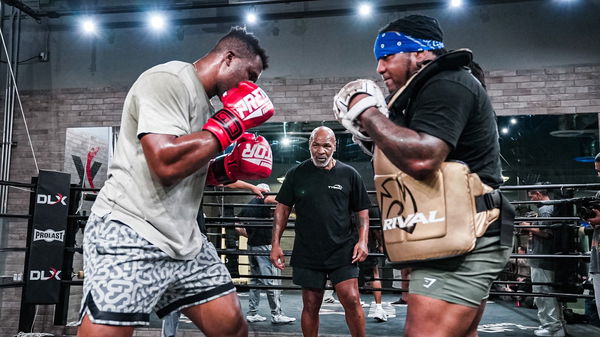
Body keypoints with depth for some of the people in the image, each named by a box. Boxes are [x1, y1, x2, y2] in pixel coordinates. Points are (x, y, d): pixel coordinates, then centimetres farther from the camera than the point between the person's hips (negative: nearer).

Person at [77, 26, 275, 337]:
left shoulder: (202, 101, 17)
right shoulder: (168, 81, -13)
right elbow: (167, 164, -27)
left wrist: (230, 168, 6)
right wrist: (230, 123, -16)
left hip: (184, 240, 9)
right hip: (130, 236, -9)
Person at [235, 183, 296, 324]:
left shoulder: (246, 207, 16)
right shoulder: (261, 202, -6)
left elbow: (237, 227, 17)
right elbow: (270, 199, -29)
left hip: (252, 246, 8)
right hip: (265, 246, -8)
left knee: (255, 280, 14)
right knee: (272, 281, -5)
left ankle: (252, 313, 16)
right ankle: (276, 315, -3)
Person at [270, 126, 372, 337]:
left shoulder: (349, 174, 3)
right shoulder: (296, 174, 4)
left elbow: (362, 210, 7)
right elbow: (282, 209, 7)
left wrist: (363, 240, -5)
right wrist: (276, 244, 0)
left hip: (342, 251, -1)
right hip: (307, 254, 1)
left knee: (351, 300, -10)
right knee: (310, 306, 8)